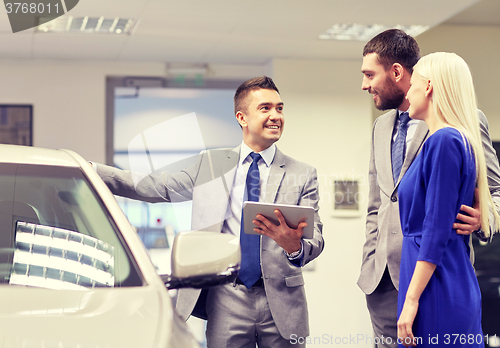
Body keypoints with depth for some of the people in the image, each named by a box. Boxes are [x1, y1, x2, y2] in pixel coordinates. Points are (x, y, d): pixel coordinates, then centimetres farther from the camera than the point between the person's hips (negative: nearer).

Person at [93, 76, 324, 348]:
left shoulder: (303, 175, 5)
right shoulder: (210, 164, 9)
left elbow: (316, 240, -3)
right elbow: (154, 187, 8)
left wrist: (295, 246, -28)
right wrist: (86, 169, 1)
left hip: (281, 303, 0)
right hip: (226, 299, 0)